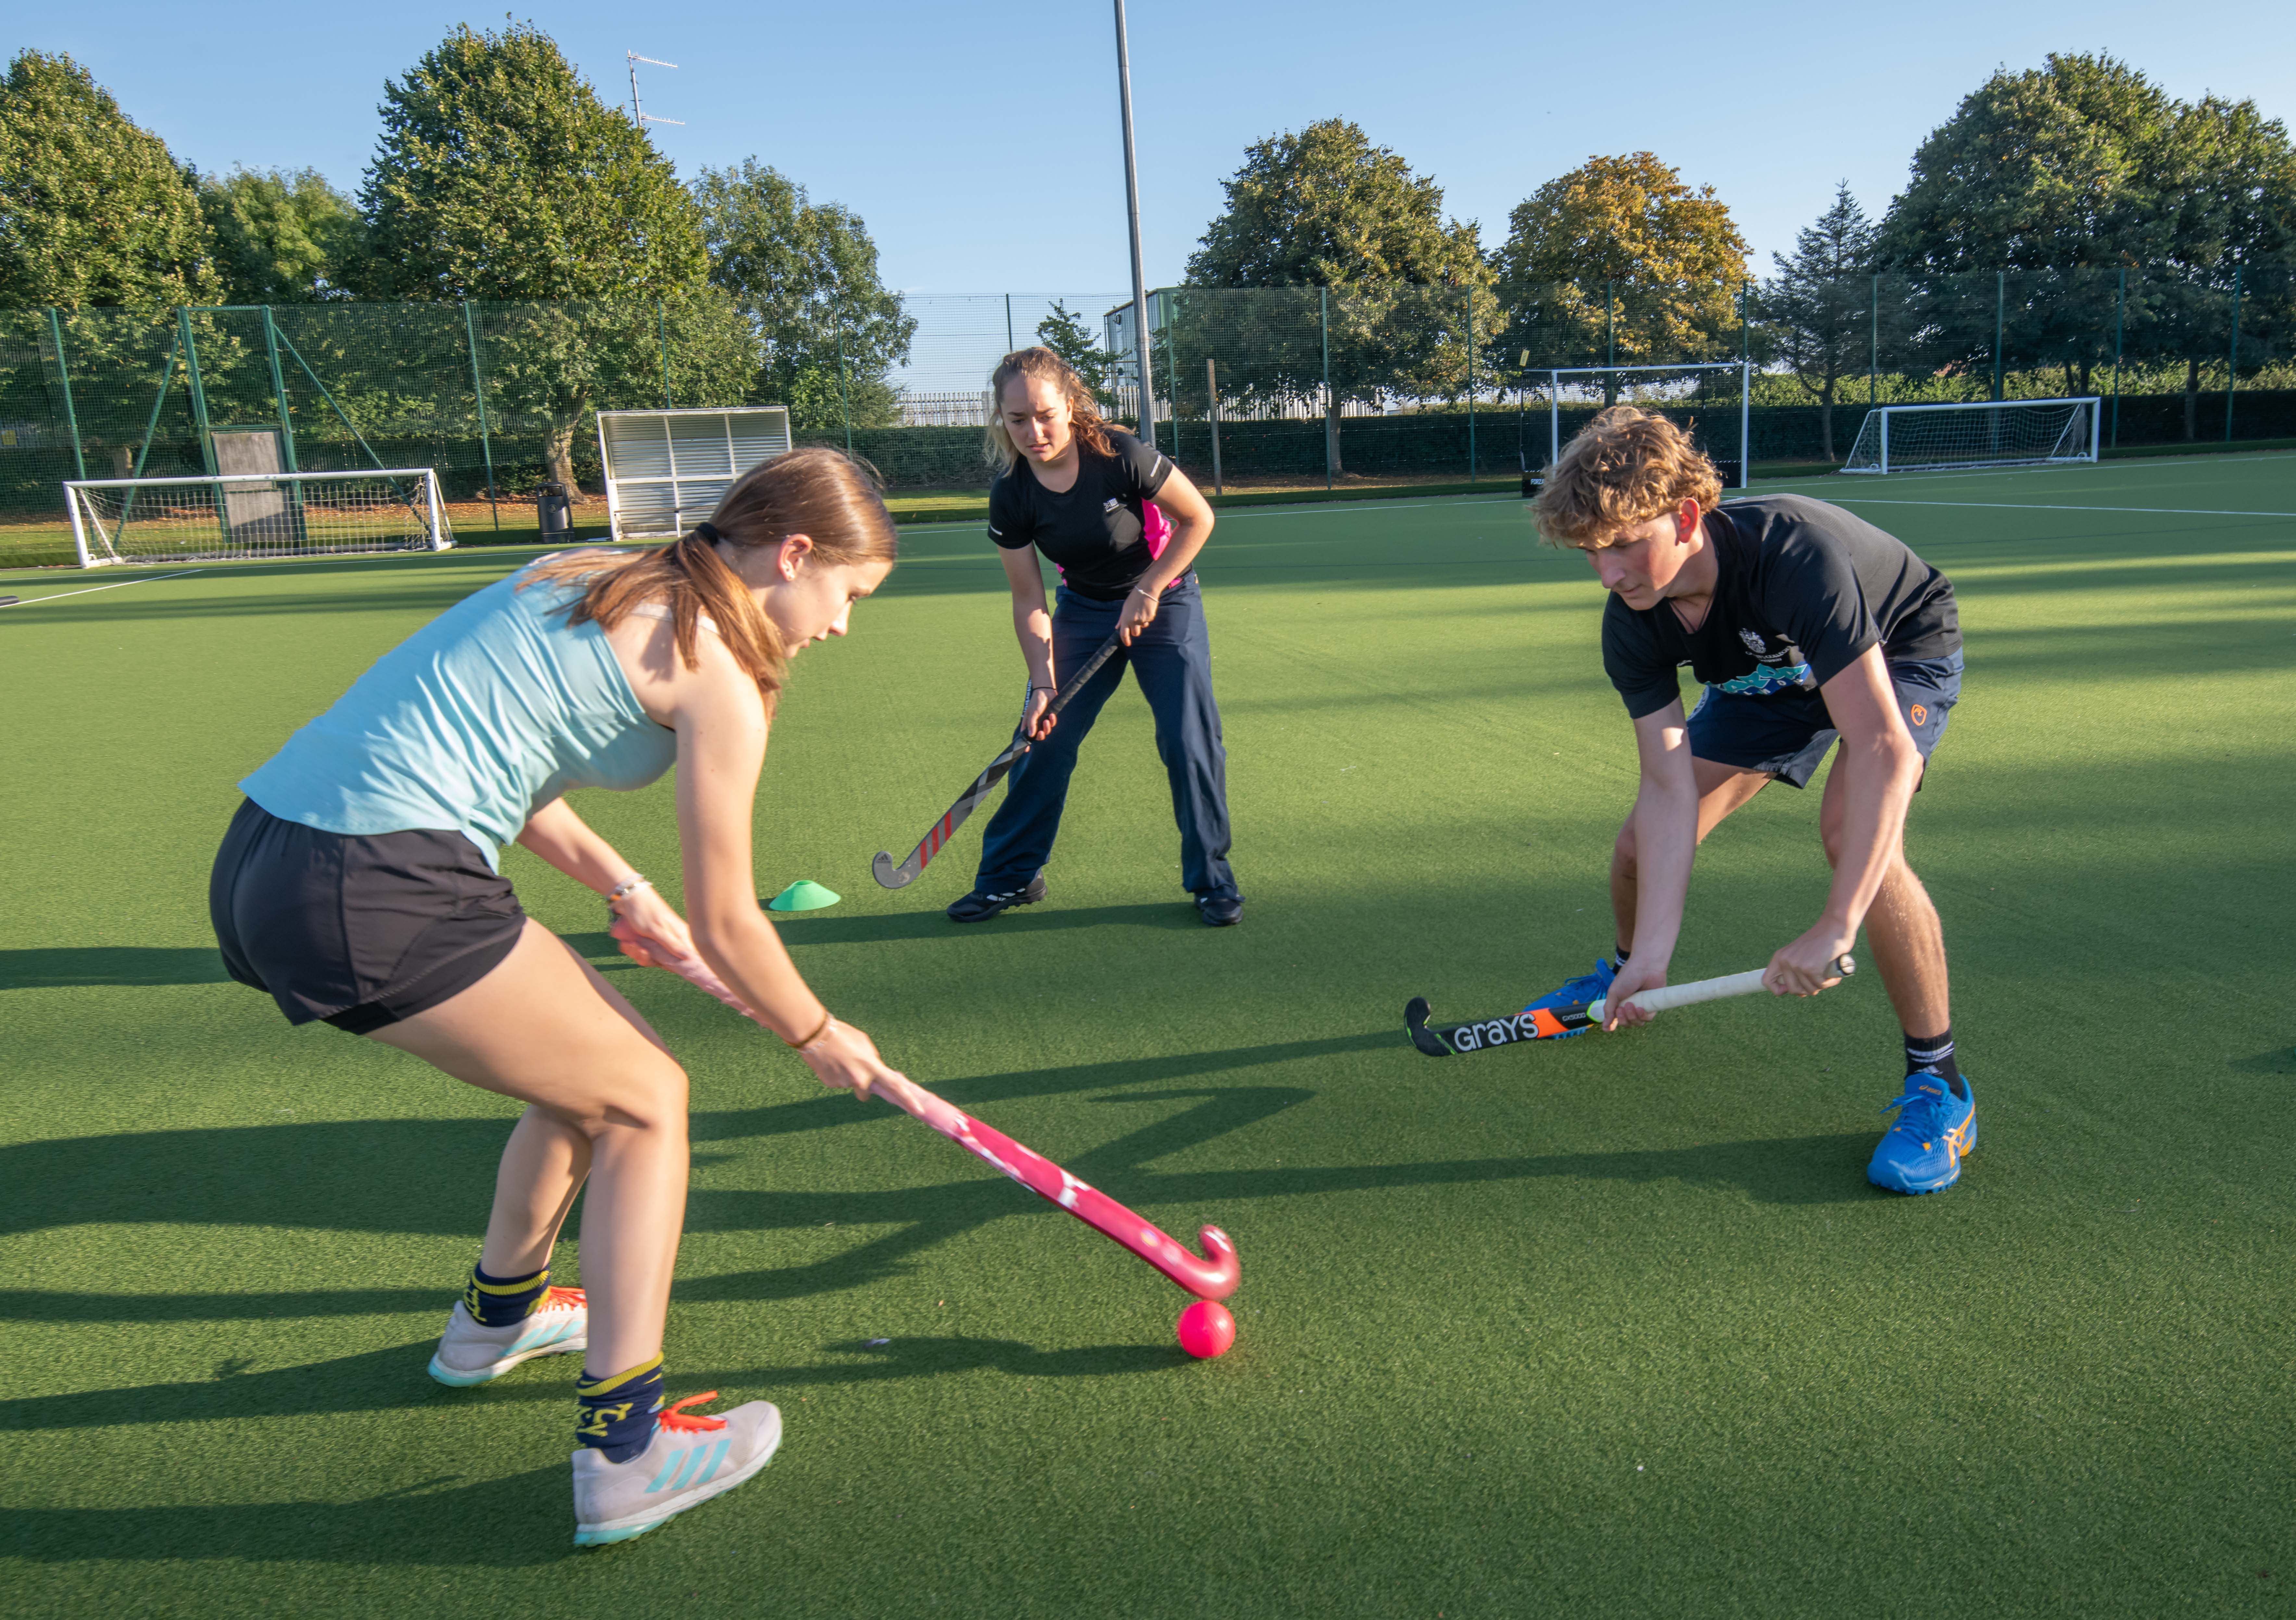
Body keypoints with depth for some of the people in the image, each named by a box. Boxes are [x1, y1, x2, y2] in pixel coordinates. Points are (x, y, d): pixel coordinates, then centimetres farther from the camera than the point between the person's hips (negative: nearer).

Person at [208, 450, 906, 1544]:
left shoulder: (590, 580, 17)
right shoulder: (718, 671, -8)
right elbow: (725, 929, -2)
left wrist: (626, 893, 28)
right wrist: (816, 1035, 15)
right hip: (377, 898, -9)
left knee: (588, 1065, 24)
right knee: (644, 1100, 6)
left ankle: (498, 1317, 47)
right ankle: (625, 1453, 9)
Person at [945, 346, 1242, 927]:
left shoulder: (1122, 457, -26)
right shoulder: (1010, 497, -16)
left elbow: (1198, 518, -13)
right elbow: (1029, 602, -10)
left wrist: (1147, 591, -18)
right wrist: (1042, 684, -19)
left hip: (1164, 602, -3)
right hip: (1083, 611, 3)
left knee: (1189, 738, -11)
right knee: (1043, 737, -1)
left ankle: (1211, 877, 7)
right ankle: (1010, 876, 15)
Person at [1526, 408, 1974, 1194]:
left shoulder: (1791, 554, -43)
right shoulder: (1631, 628, -24)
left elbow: (1883, 749, -47)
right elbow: (1670, 790, -23)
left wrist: (1835, 929, -52)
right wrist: (1652, 956, -28)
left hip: (1902, 650, -5)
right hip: (1768, 675, 5)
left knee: (1852, 831, -33)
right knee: (1642, 840, -2)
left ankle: (1939, 1086, -15)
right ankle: (1624, 976, 33)